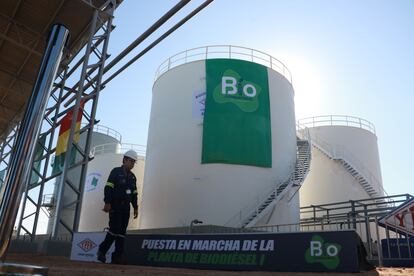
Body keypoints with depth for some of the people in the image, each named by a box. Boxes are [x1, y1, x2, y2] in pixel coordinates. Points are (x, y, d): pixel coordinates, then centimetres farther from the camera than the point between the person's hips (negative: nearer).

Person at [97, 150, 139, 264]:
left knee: (122, 232, 2)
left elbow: (134, 193, 19)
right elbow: (108, 188, -11)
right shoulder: (116, 172, -2)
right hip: (115, 206, -6)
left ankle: (117, 257, 6)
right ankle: (102, 250, 6)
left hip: (125, 207, 6)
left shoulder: (132, 176, 17)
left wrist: (135, 207, 14)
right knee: (115, 228, -14)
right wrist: (107, 202, -20)